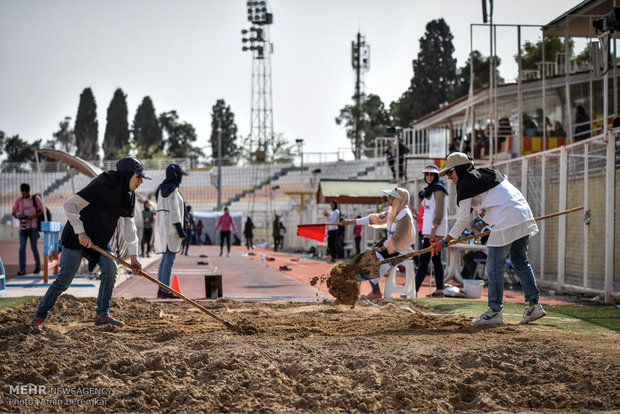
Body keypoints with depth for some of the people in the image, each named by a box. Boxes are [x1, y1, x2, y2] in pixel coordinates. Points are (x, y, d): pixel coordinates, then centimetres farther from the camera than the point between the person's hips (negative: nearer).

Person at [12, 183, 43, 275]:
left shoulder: (35, 199, 0)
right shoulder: (19, 200, 6)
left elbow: (42, 211, 1)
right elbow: (13, 212, 12)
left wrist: (32, 216, -13)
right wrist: (17, 216, -11)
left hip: (33, 227, -2)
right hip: (23, 227, 2)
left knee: (33, 247, 0)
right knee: (22, 248, -8)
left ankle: (38, 265, 22)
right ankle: (22, 269, -8)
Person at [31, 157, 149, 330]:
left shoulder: (128, 195, 0)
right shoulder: (102, 185, -25)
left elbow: (128, 224, 2)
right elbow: (70, 204, -24)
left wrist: (133, 255, -6)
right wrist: (80, 232, -26)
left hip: (100, 239, 7)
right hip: (77, 237, -7)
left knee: (110, 268, -10)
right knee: (64, 279, -7)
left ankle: (102, 314, -1)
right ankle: (40, 316, 7)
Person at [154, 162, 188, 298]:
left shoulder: (162, 189, 17)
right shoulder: (172, 190, -12)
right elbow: (174, 211, -17)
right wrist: (180, 230, -16)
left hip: (162, 227, 10)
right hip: (171, 227, -10)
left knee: (165, 258, 11)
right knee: (170, 258, -9)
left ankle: (161, 289, 11)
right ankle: (165, 290, -11)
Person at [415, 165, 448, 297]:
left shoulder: (438, 189, -9)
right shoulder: (430, 190, 21)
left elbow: (439, 212, -17)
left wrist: (433, 231, -22)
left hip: (435, 230, -10)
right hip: (429, 230, 10)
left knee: (423, 260, -12)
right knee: (436, 260, 8)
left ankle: (414, 291, -15)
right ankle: (439, 290, 9)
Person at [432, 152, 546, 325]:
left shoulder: (465, 184, -1)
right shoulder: (488, 173, 23)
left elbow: (463, 219, -1)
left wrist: (444, 241, 6)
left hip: (505, 225, -9)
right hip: (524, 218, 9)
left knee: (494, 269, 0)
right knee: (520, 262, 16)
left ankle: (495, 312, 3)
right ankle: (534, 305, 14)